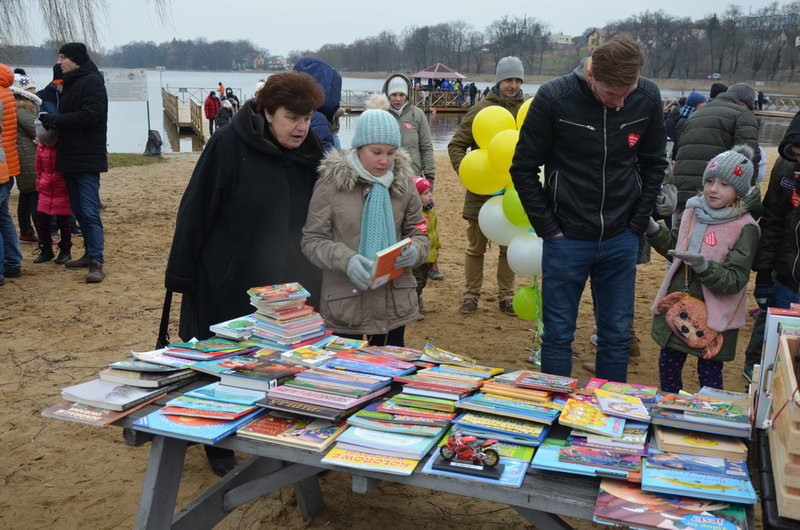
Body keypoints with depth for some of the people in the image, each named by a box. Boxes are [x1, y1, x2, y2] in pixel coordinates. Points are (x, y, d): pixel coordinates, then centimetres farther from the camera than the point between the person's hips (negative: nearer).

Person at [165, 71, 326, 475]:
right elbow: (195, 211, -12)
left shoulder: (309, 154, 1)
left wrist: (310, 278, 8)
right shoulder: (229, 145, -14)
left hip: (285, 288, 4)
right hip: (227, 285, -4)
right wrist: (181, 275, -12)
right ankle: (219, 448, 30)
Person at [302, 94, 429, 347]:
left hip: (395, 304, 3)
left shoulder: (403, 183, 4)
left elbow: (418, 233, 10)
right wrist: (346, 260, -23)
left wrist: (414, 251, -14)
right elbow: (312, 239, -5)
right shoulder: (331, 183, -6)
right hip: (345, 303, -2)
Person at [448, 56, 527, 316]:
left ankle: (506, 296, 27)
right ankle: (471, 294, 24)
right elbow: (456, 144, -1)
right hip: (481, 190, -1)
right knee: (476, 246, 10)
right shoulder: (481, 109, -4)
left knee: (510, 246, 13)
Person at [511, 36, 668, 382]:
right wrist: (549, 229, -8)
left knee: (617, 334, 12)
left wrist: (637, 224, 1)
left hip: (621, 240, 3)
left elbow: (654, 165, 8)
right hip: (567, 238, -2)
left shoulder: (647, 98, -5)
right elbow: (524, 168, -6)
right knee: (558, 335, 7)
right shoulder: (554, 98, -15)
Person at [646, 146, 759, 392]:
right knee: (668, 365, 18)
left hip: (713, 318, -6)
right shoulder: (693, 212, 3)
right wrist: (653, 229, 3)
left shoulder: (745, 228, -14)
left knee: (709, 376, 7)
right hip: (677, 308, 6)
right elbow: (672, 246, 20)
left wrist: (703, 266, -33)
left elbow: (734, 281, -17)